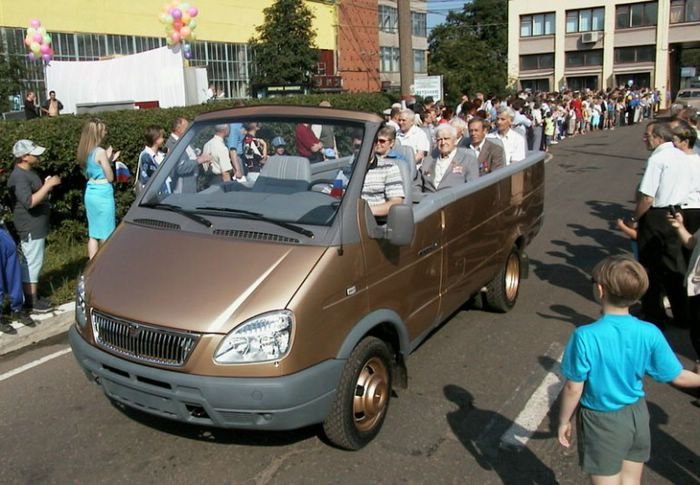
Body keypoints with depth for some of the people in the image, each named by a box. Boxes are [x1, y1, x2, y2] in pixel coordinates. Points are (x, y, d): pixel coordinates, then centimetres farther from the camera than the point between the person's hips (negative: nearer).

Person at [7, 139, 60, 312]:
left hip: (35, 225, 10)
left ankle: (30, 294, 26)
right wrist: (48, 185, -26)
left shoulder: (28, 172, 11)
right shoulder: (19, 176, -21)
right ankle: (31, 300, 3)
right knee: (33, 262, -4)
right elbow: (29, 201, -29)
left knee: (28, 262, 16)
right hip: (31, 226, -10)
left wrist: (46, 185, 6)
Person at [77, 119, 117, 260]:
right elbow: (110, 177, -12)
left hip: (90, 193, 8)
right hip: (103, 194, -8)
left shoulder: (84, 152, 7)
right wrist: (109, 159, -1)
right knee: (106, 235, 1)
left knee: (93, 234, 12)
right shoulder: (100, 152, -16)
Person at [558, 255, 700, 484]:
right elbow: (677, 377, -3)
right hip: (637, 416, 4)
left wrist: (564, 421, -1)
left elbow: (574, 389, -17)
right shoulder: (650, 334, -15)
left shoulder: (585, 337, -25)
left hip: (602, 422, -3)